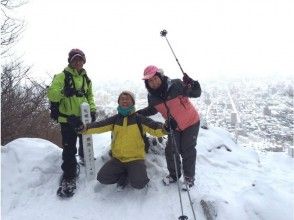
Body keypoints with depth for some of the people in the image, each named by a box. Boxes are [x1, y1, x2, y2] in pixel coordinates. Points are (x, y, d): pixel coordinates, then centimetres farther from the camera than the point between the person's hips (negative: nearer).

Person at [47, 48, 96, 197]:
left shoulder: (85, 78, 12)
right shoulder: (63, 76, -6)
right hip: (68, 118, -5)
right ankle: (69, 175, 8)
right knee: (69, 147, -5)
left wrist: (92, 109, 7)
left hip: (84, 116, 6)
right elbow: (52, 92, -17)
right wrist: (64, 91, -36)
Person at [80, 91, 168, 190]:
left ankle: (132, 174, 13)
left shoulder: (139, 119, -5)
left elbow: (154, 127, -17)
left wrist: (164, 128, -38)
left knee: (138, 184, -22)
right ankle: (125, 175, 16)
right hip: (117, 158, 4)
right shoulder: (115, 119, 5)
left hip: (135, 158, -3)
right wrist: (84, 128, -22)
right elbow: (98, 125, -5)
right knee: (102, 178, -8)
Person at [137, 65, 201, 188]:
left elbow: (197, 93, -20)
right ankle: (174, 175, 30)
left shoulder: (176, 85, -26)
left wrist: (192, 85, -41)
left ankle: (189, 177, 25)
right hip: (174, 126, 4)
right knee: (170, 151, 5)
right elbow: (152, 110, 9)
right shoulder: (152, 96, -11)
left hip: (191, 122, -4)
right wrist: (136, 113, -1)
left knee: (188, 150, 3)